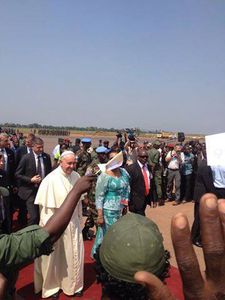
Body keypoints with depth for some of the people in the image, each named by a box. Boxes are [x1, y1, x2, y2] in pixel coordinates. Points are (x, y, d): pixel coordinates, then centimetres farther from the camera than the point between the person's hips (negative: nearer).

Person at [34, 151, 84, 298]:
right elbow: (45, 205, -14)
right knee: (54, 255, 14)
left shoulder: (76, 177, -6)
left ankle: (72, 284, 36)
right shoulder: (51, 179, -19)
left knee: (73, 254, 13)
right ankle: (51, 286, 37)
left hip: (73, 222, 4)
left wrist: (79, 218, 11)